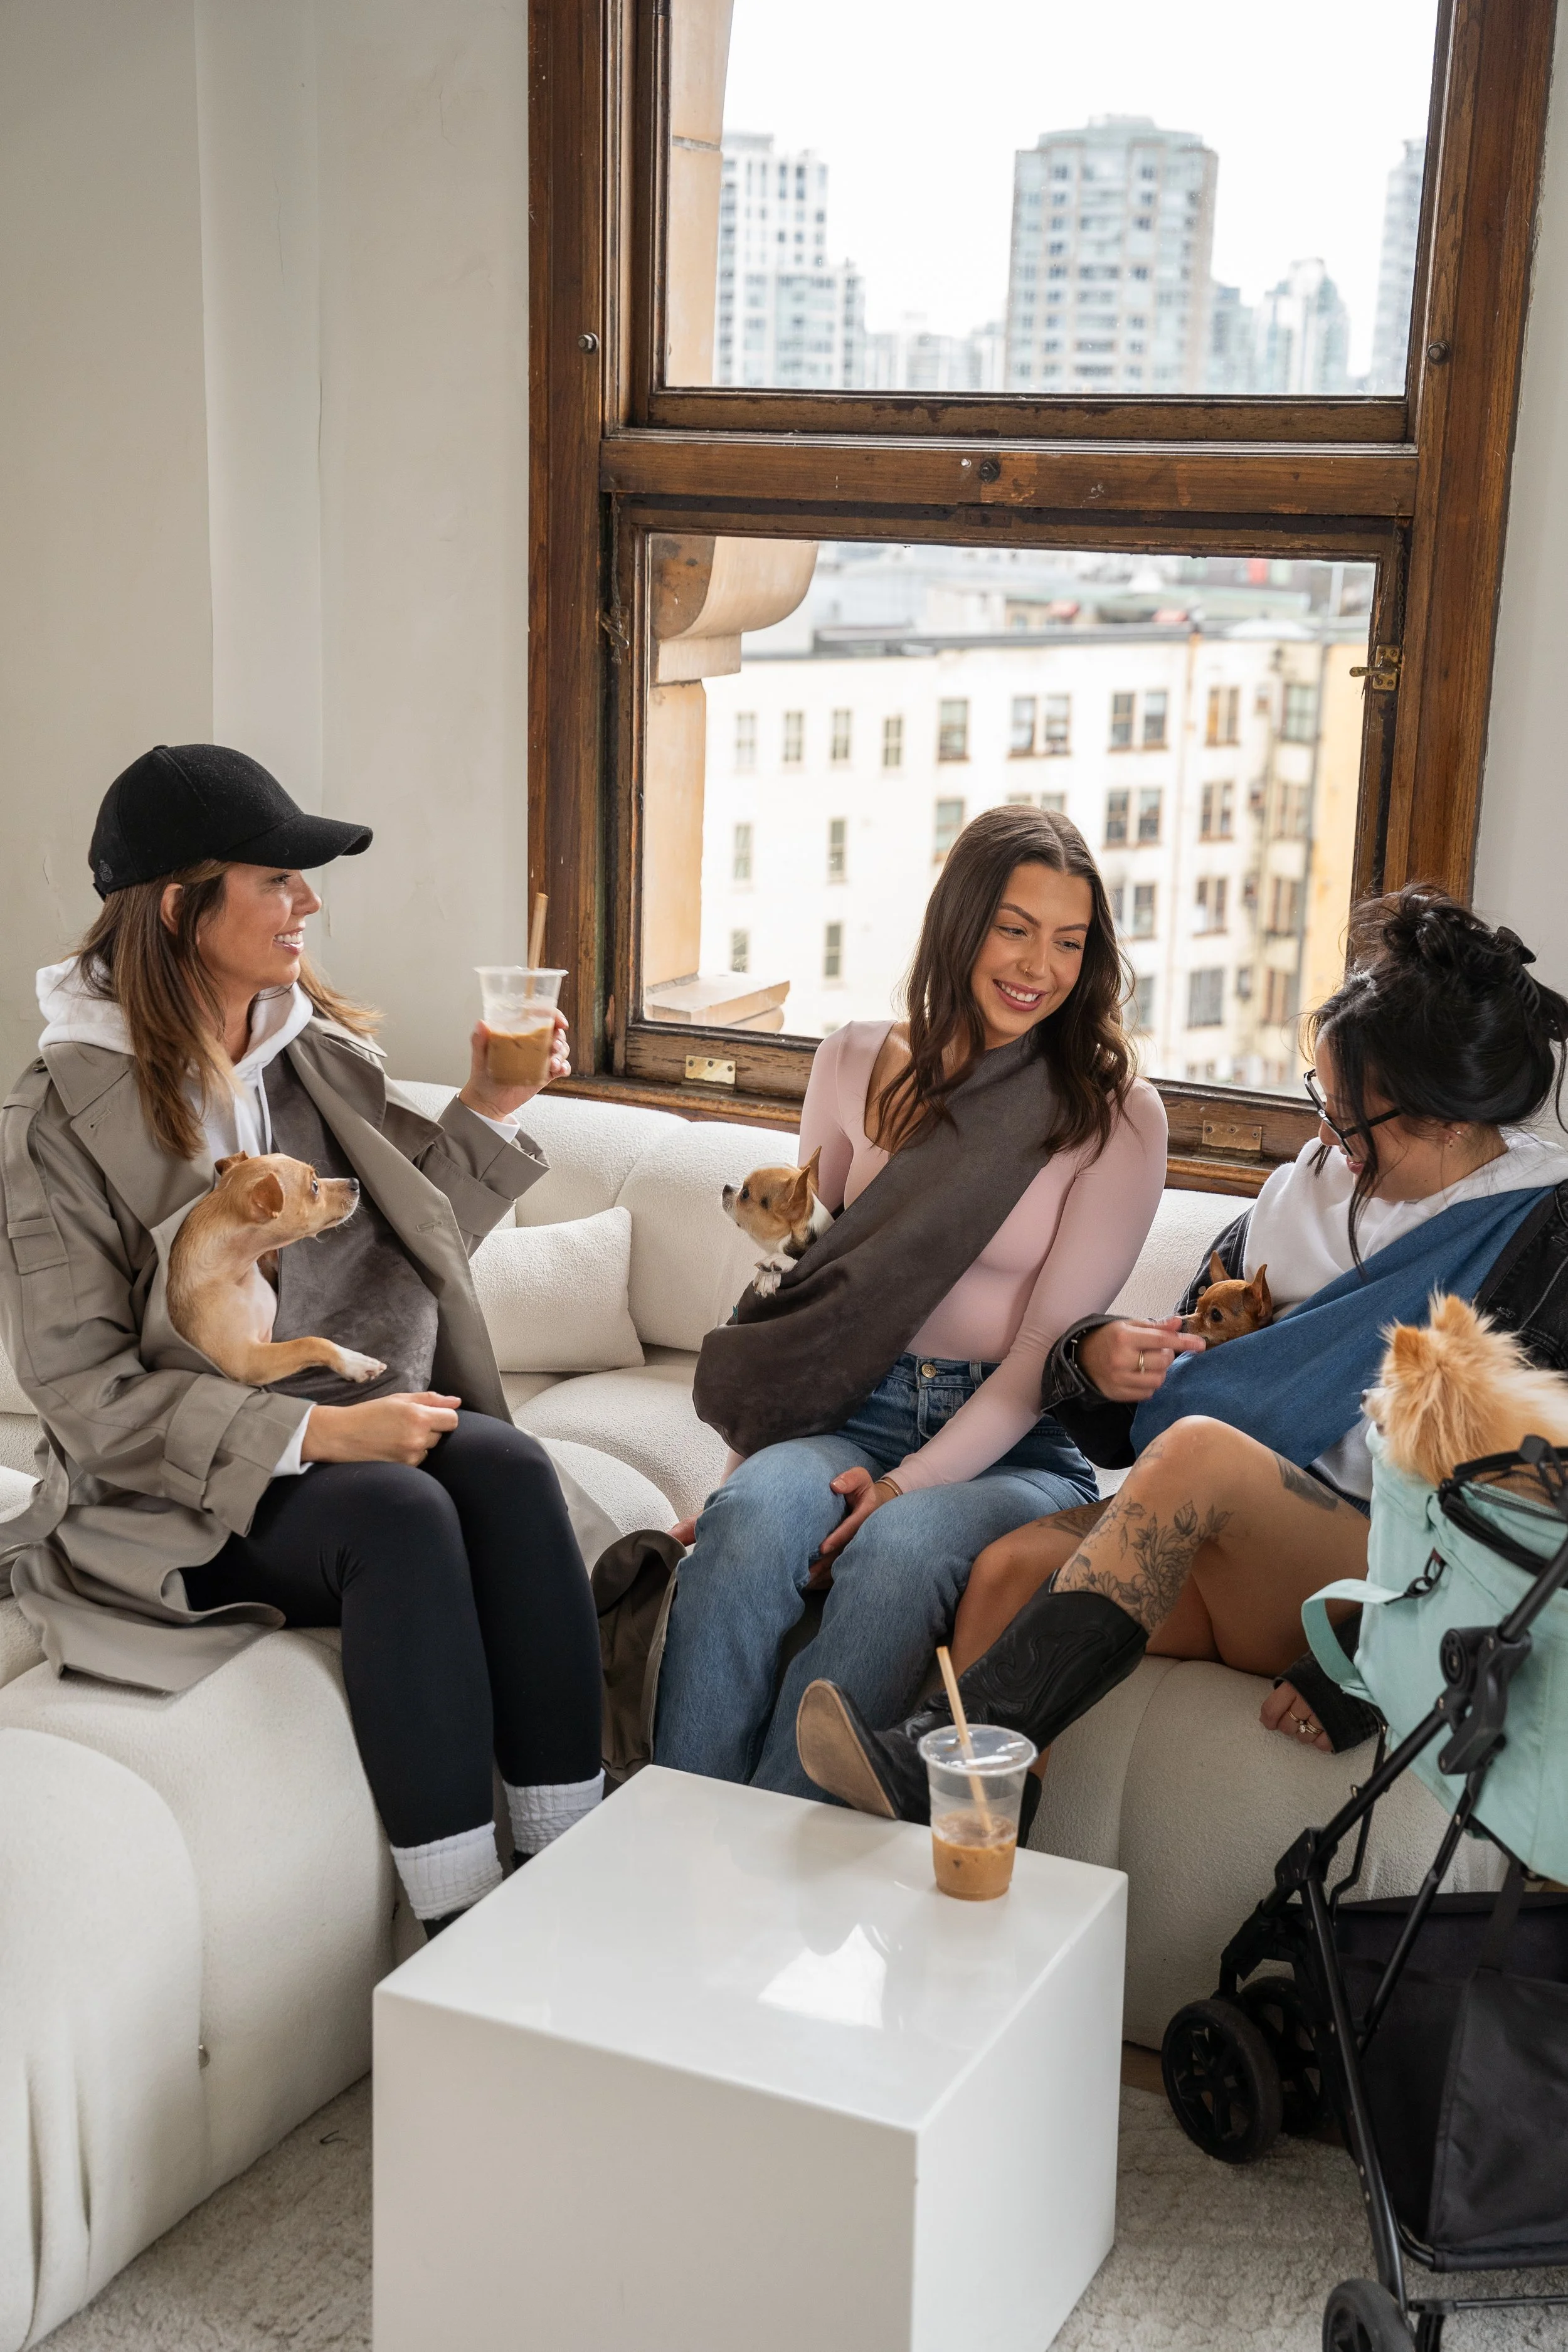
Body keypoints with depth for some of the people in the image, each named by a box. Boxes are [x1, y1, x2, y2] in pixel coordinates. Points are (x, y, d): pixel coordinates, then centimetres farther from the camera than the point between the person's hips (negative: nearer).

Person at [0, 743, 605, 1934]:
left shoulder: (323, 1055, 9)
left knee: (509, 1465, -27)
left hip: (360, 1423, 5)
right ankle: (462, 1928, -28)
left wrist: (488, 1114, 3)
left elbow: (405, 1246, 18)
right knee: (398, 1513, -33)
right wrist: (309, 1433, -22)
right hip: (180, 1492, -5)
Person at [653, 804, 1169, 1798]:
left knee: (898, 1550, -36)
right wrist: (753, 1453, -1)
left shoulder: (1117, 1114, 1)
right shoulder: (856, 1064, 11)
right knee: (748, 1521, -32)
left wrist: (907, 1483, -18)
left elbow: (1050, 1344, -5)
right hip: (853, 1411, 3)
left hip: (1017, 1449, -2)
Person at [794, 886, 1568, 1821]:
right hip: (1230, 1555, 6)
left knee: (1202, 1447, -33)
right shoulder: (1308, 1188, 14)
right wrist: (1092, 1358, -9)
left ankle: (930, 1764, -38)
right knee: (1011, 1568, -24)